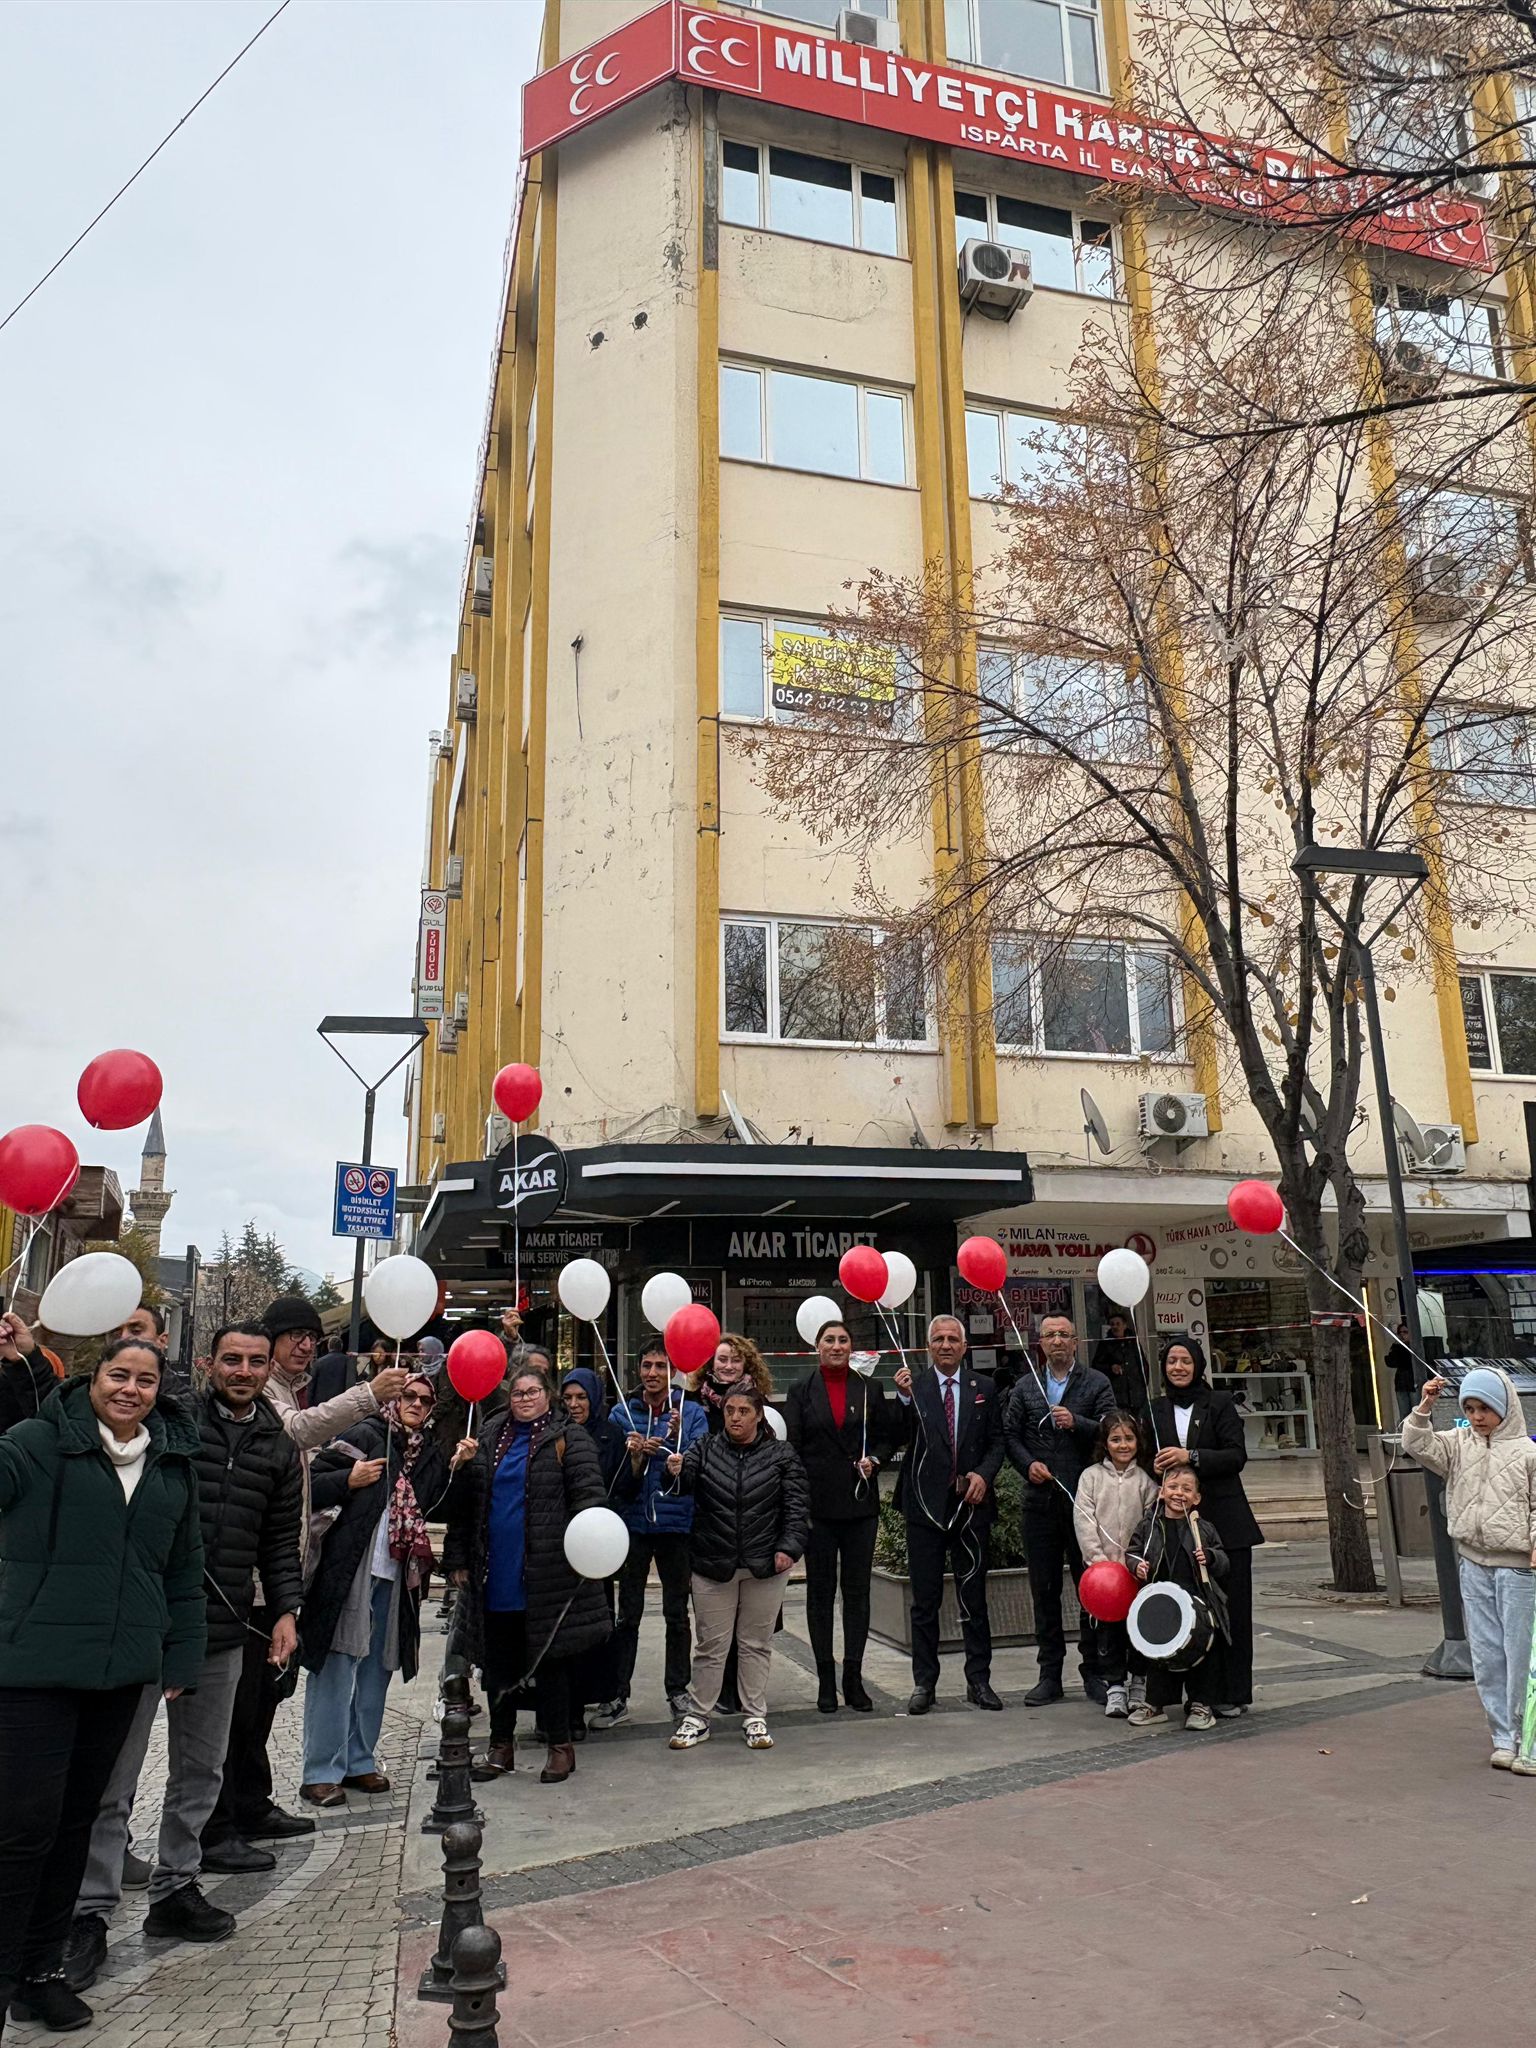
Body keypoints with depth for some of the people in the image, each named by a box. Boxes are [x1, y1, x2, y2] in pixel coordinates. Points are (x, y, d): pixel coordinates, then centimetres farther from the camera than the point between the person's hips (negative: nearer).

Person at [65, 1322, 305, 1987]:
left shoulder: (278, 1448, 8)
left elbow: (280, 1540, 12)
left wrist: (286, 1609, 6)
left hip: (222, 1633, 5)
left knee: (200, 1770, 15)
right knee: (115, 1773, 2)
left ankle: (174, 1888, 30)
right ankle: (90, 1911, 14)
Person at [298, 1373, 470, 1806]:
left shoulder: (427, 1453, 15)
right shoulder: (366, 1435, -5)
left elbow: (435, 1506, 9)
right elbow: (311, 1484, -9)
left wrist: (454, 1467, -1)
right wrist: (349, 1481, -23)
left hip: (394, 1576, 7)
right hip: (350, 1570, -7)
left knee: (377, 1669, 13)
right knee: (336, 1669, -3)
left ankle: (358, 1761, 25)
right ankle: (321, 1772, 5)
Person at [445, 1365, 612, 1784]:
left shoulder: (569, 1439, -2)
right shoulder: (489, 1438, 11)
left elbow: (589, 1493, -11)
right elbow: (464, 1501, 13)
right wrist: (458, 1557, 9)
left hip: (546, 1574, -4)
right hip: (495, 1574, 4)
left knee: (549, 1659, 3)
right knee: (498, 1660, 13)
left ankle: (560, 1745, 16)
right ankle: (502, 1741, 28)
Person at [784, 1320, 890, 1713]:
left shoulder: (869, 1389, 7)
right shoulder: (801, 1392, 3)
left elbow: (886, 1437, 11)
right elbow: (792, 1447, -1)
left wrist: (874, 1459, -10)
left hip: (860, 1502, 1)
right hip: (818, 1502, -1)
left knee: (857, 1591, 6)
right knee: (820, 1591, 5)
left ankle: (853, 1678, 15)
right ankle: (826, 1679, 14)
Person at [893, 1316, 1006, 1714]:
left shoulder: (983, 1388, 7)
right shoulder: (914, 1388, 0)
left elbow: (997, 1441, 9)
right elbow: (901, 1440, -9)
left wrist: (984, 1474, -8)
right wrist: (905, 1399, -23)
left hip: (971, 1504, 1)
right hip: (926, 1505, -1)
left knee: (974, 1596, 9)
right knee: (925, 1600, 6)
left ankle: (979, 1680, 19)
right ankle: (924, 1683, 15)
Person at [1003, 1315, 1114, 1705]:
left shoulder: (1096, 1383, 4)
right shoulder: (1025, 1387, 11)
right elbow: (1009, 1434, 9)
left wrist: (1076, 1423, -19)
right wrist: (1028, 1464, -7)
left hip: (1085, 1497, -2)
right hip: (1040, 1498, 2)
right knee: (1044, 1589, 7)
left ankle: (1093, 1670, 14)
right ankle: (1050, 1673, 16)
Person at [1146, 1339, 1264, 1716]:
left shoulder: (1220, 1403, 2)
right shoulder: (1156, 1410, 12)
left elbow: (1237, 1455, -7)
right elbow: (1149, 1458, 21)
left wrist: (1191, 1456, -18)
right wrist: (1156, 1467, 0)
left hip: (1224, 1519, -2)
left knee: (1232, 1606, 0)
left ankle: (1232, 1692, 7)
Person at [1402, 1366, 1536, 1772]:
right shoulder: (1459, 1443, 7)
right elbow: (1418, 1446, -2)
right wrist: (1423, 1408, -13)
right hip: (1473, 1564, 5)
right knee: (1486, 1657, 9)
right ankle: (1503, 1739, 19)